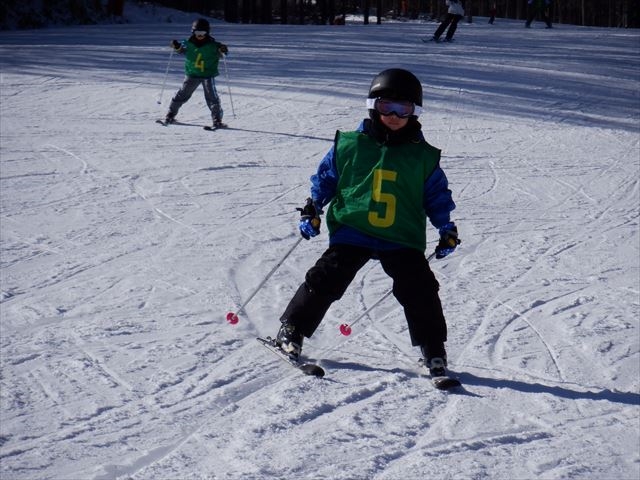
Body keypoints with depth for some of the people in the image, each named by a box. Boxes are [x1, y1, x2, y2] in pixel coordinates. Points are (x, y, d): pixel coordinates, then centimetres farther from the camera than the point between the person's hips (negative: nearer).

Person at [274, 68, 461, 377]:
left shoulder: (423, 156, 6)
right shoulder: (349, 145, 3)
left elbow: (437, 194, 15)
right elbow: (326, 177, 13)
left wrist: (446, 229, 7)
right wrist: (312, 209, 4)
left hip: (402, 239, 1)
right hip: (351, 230, -1)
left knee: (420, 290, -7)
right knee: (326, 280, -6)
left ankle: (434, 351, 6)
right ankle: (291, 331, 11)